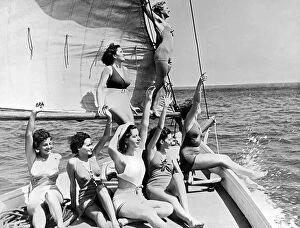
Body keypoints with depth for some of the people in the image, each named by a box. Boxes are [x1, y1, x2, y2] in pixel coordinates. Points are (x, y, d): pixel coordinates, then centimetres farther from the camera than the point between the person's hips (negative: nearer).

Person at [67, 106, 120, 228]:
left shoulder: (92, 155, 3)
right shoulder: (73, 163, -8)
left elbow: (106, 137, -7)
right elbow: (72, 186, 0)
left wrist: (109, 119, -19)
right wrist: (74, 206, 5)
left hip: (101, 195, 4)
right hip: (86, 199, -4)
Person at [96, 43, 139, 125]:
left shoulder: (124, 69, 19)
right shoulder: (109, 69, -2)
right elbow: (100, 89, -9)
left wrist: (131, 106, 29)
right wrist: (100, 106, -23)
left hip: (124, 104, 7)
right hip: (113, 102, -7)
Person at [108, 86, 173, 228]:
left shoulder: (138, 152, 4)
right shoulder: (121, 159, -15)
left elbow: (144, 126, -1)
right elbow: (111, 148, -40)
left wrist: (148, 101, -5)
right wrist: (119, 130, -23)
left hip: (139, 198, 8)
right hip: (123, 201, -8)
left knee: (169, 209, -10)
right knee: (150, 214, -32)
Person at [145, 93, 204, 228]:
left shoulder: (170, 154, 18)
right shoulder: (152, 151, 3)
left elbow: (179, 173, 10)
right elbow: (159, 129, -9)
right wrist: (165, 107, -14)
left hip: (169, 188, 4)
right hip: (154, 188, -4)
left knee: (177, 176, -29)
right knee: (172, 200, -34)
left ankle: (187, 214, -36)